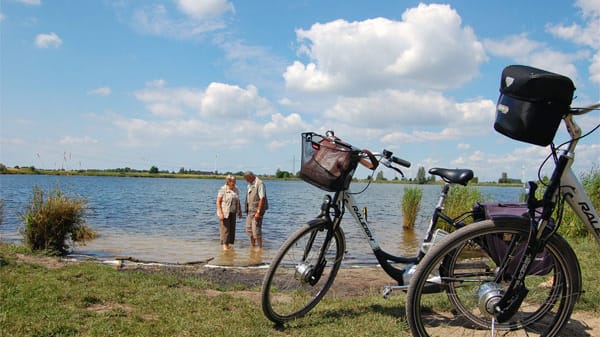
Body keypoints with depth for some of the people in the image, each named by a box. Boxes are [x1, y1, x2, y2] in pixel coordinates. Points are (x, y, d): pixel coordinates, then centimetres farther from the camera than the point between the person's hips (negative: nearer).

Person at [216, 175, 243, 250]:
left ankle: (229, 244, 11)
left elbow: (238, 201, 15)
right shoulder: (222, 190, -11)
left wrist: (240, 211, 11)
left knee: (232, 228, 4)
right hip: (224, 213, -6)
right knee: (225, 229, -6)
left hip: (232, 213, 6)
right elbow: (218, 201, -12)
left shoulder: (236, 189, 8)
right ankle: (224, 245, -3)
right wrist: (220, 213, -18)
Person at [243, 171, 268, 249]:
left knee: (256, 229, -9)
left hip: (257, 210, -9)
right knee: (249, 229, 11)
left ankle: (260, 248, 1)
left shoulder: (259, 184, -15)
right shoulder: (250, 185, 13)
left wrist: (258, 212, -22)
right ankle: (252, 247, 22)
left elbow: (262, 199, -20)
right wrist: (247, 210, 15)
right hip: (250, 210, 9)